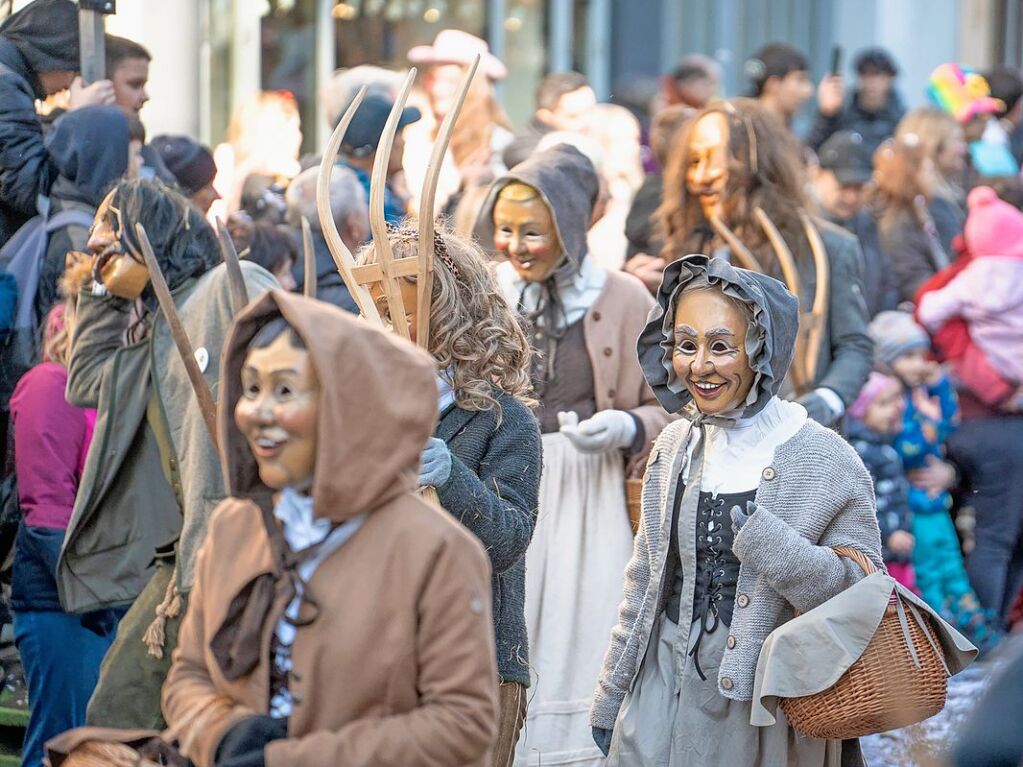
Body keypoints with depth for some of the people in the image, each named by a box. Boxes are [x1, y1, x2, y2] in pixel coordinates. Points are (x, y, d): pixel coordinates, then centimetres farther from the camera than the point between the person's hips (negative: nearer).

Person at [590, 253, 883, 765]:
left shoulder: (826, 462, -11)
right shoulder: (673, 448, 5)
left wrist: (763, 541, -25)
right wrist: (610, 699, 16)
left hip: (768, 717, -4)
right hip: (662, 702, 4)